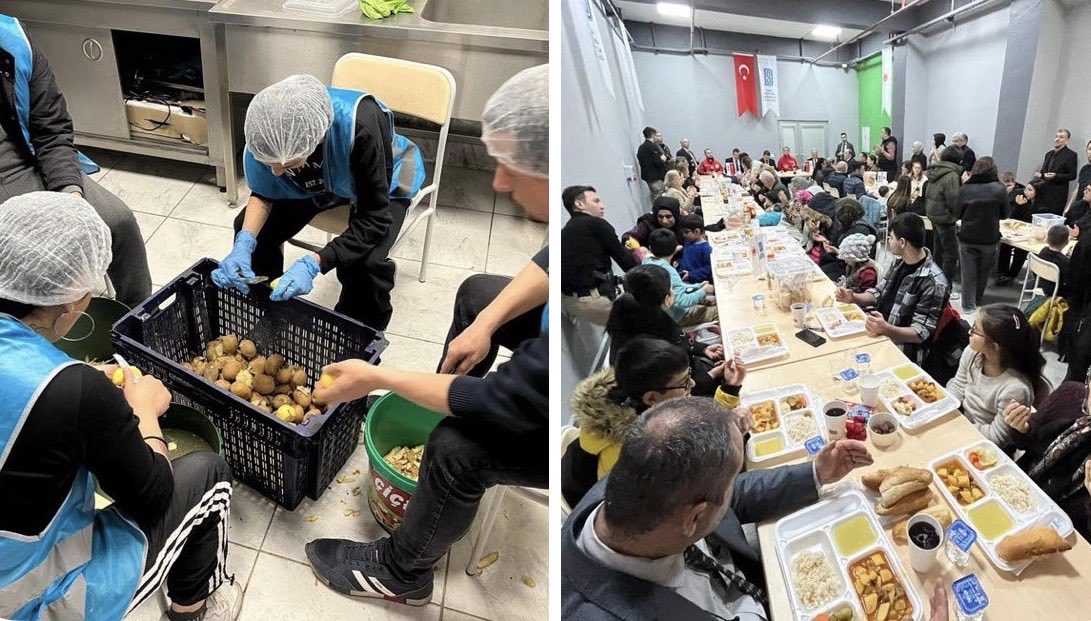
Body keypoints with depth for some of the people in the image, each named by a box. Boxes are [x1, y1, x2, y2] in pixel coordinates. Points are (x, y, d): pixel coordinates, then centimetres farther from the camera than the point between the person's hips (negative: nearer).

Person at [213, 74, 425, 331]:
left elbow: (374, 219, -35)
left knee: (364, 262, -29)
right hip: (319, 181, 4)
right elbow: (263, 194, -11)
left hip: (382, 183, -4)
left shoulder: (360, 125, -43)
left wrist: (313, 263, -44)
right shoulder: (265, 131, -30)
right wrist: (244, 243, -30)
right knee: (252, 228, -12)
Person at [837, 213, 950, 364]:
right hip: (877, 334, 8)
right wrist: (853, 298, -2)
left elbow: (921, 333, -20)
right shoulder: (900, 262, 5)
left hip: (903, 354, -8)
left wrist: (886, 329, -37)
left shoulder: (934, 283, -20)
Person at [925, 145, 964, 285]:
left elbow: (928, 195, 14)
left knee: (939, 249, 20)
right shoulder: (952, 175, -19)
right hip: (945, 217, -9)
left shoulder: (935, 171, 6)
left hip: (933, 214, 9)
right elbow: (954, 201, -19)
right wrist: (957, 216, -3)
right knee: (951, 254, -5)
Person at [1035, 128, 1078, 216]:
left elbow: (1072, 175, -7)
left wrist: (1055, 176, -21)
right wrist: (1040, 174, 0)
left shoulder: (1071, 155, -4)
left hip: (1057, 195, -6)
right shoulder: (1049, 153, 15)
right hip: (1043, 192, 6)